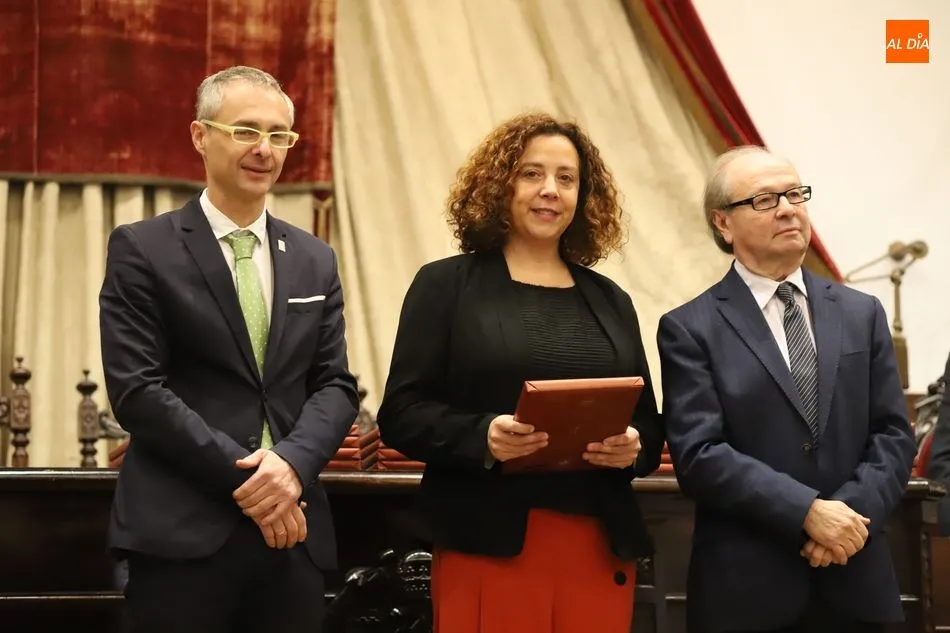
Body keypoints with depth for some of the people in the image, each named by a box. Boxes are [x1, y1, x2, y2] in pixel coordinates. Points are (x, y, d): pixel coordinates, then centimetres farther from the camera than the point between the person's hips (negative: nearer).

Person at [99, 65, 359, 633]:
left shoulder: (315, 260, 13)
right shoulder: (142, 249, 0)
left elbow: (336, 385, 8)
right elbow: (136, 390, -8)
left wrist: (292, 462, -12)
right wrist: (243, 476, -14)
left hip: (294, 531, 4)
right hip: (183, 532, -4)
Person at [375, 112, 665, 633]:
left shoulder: (611, 301, 14)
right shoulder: (446, 285, 3)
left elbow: (649, 423, 15)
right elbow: (401, 412, -4)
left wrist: (633, 449, -7)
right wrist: (481, 437, -20)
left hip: (601, 548, 4)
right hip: (487, 545, -4)